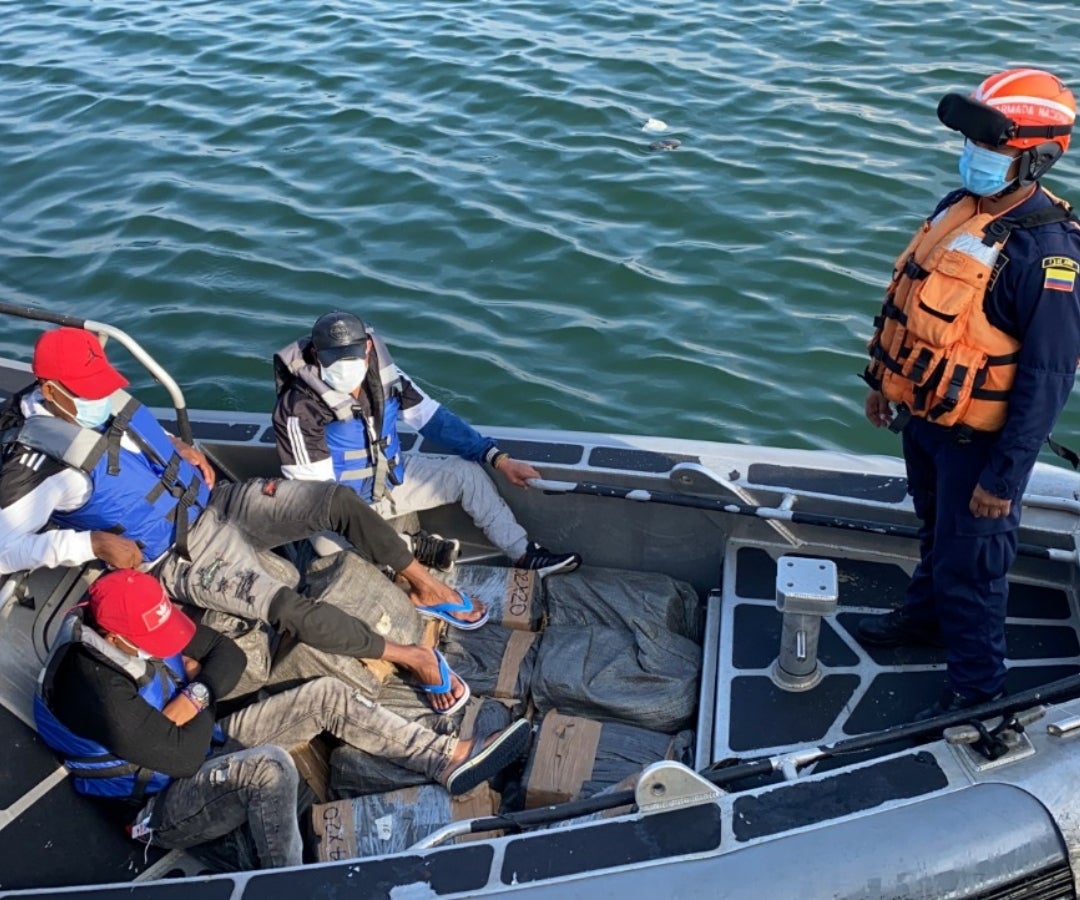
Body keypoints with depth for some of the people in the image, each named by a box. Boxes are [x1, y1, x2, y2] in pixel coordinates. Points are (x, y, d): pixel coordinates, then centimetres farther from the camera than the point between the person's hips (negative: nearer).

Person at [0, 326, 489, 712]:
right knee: (290, 609, -27)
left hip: (214, 502, 7)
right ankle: (411, 656, -10)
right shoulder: (39, 462, -20)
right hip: (182, 556, -7)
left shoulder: (105, 402, 1)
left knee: (338, 500, -10)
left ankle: (426, 587, 8)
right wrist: (90, 542, -27)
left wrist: (178, 446, 4)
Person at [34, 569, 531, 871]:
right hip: (170, 805, -8)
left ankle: (450, 759, -7)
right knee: (270, 766, -40)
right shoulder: (100, 694, -32)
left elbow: (230, 655, -2)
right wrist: (203, 705, -12)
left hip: (207, 747, 8)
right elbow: (184, 757, -28)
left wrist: (194, 692, -21)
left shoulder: (147, 621, -8)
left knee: (326, 694, -6)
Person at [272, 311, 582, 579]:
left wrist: (499, 459, -8)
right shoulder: (300, 408, -26)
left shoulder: (383, 376, -9)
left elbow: (433, 419, -3)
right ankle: (409, 550, -13)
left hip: (390, 479, 5)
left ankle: (525, 554, 2)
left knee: (466, 470, -4)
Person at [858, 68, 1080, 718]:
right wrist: (885, 380, 16)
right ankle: (928, 614, 52)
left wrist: (1004, 477, -22)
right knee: (936, 530, 28)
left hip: (976, 439, -7)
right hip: (923, 418, 7)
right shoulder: (959, 207, -1)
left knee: (970, 562, 7)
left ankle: (977, 687, 26)